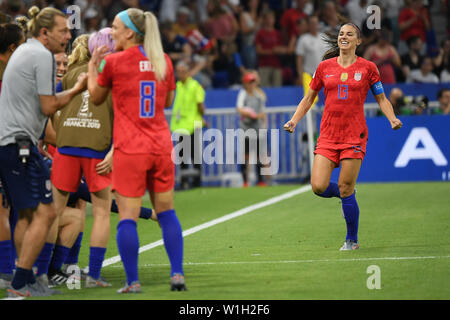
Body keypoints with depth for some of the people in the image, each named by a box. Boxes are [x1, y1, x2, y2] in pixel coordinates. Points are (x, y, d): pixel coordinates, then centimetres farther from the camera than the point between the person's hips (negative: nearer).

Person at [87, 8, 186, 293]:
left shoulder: (113, 62, -6)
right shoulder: (163, 61, 6)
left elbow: (96, 98, 9)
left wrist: (93, 66, 23)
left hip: (129, 151, -5)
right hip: (161, 146, 5)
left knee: (127, 216, -1)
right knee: (166, 211, 14)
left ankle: (133, 281, -3)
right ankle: (177, 274, 8)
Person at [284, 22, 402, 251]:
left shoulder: (367, 68, 3)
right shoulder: (325, 67, 8)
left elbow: (381, 99, 10)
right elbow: (309, 97, 17)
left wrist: (393, 119, -7)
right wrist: (294, 120, 5)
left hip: (354, 136, -2)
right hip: (328, 135, 3)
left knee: (345, 191, -7)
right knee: (319, 187, -11)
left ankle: (352, 240, 11)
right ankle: (348, 194, 23)